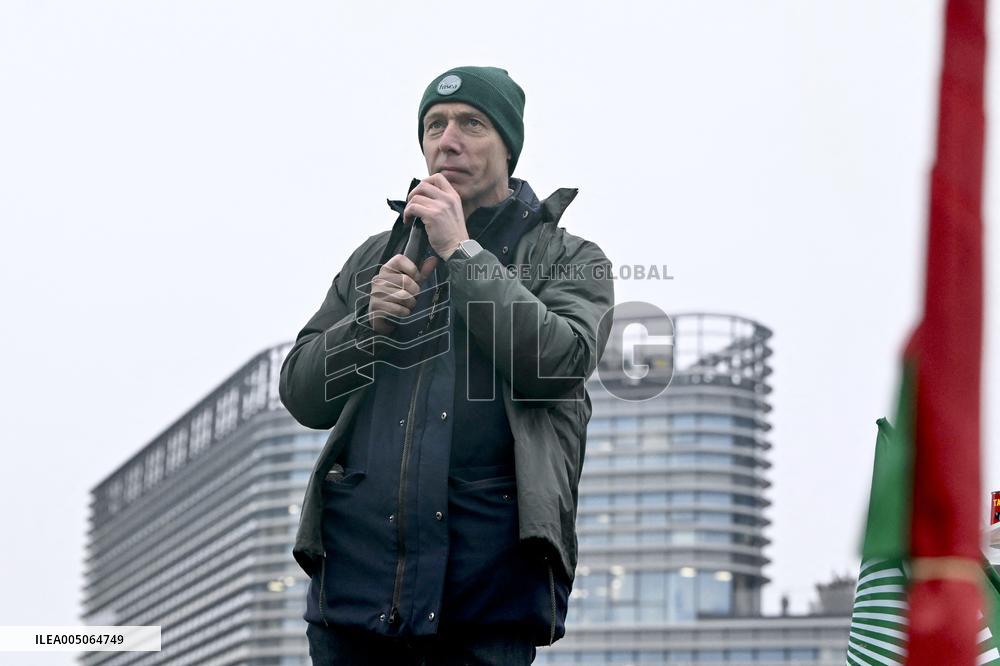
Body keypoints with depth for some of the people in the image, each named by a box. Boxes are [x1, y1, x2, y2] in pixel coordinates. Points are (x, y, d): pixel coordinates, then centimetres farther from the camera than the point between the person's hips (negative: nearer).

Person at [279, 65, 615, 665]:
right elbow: (302, 395, 15)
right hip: (358, 566, 4)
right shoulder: (376, 258, 20)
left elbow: (561, 363, -11)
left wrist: (461, 251, -7)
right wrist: (370, 322, -4)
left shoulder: (568, 260, 9)